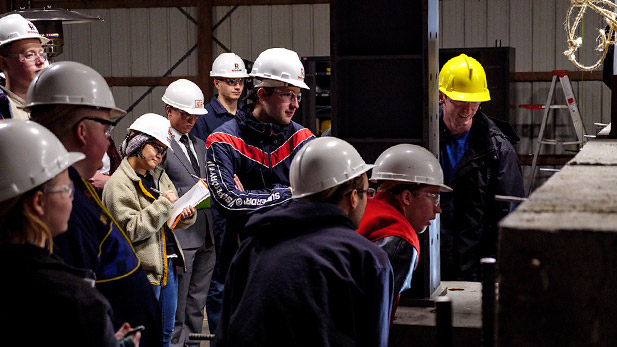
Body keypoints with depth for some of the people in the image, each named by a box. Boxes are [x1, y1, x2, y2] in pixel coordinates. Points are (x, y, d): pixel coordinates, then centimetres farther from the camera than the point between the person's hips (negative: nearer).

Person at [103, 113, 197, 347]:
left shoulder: (159, 176, 14)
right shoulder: (119, 183, -11)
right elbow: (130, 230, -19)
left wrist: (186, 215, -4)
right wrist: (162, 204, -19)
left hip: (168, 264, 8)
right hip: (144, 269, -8)